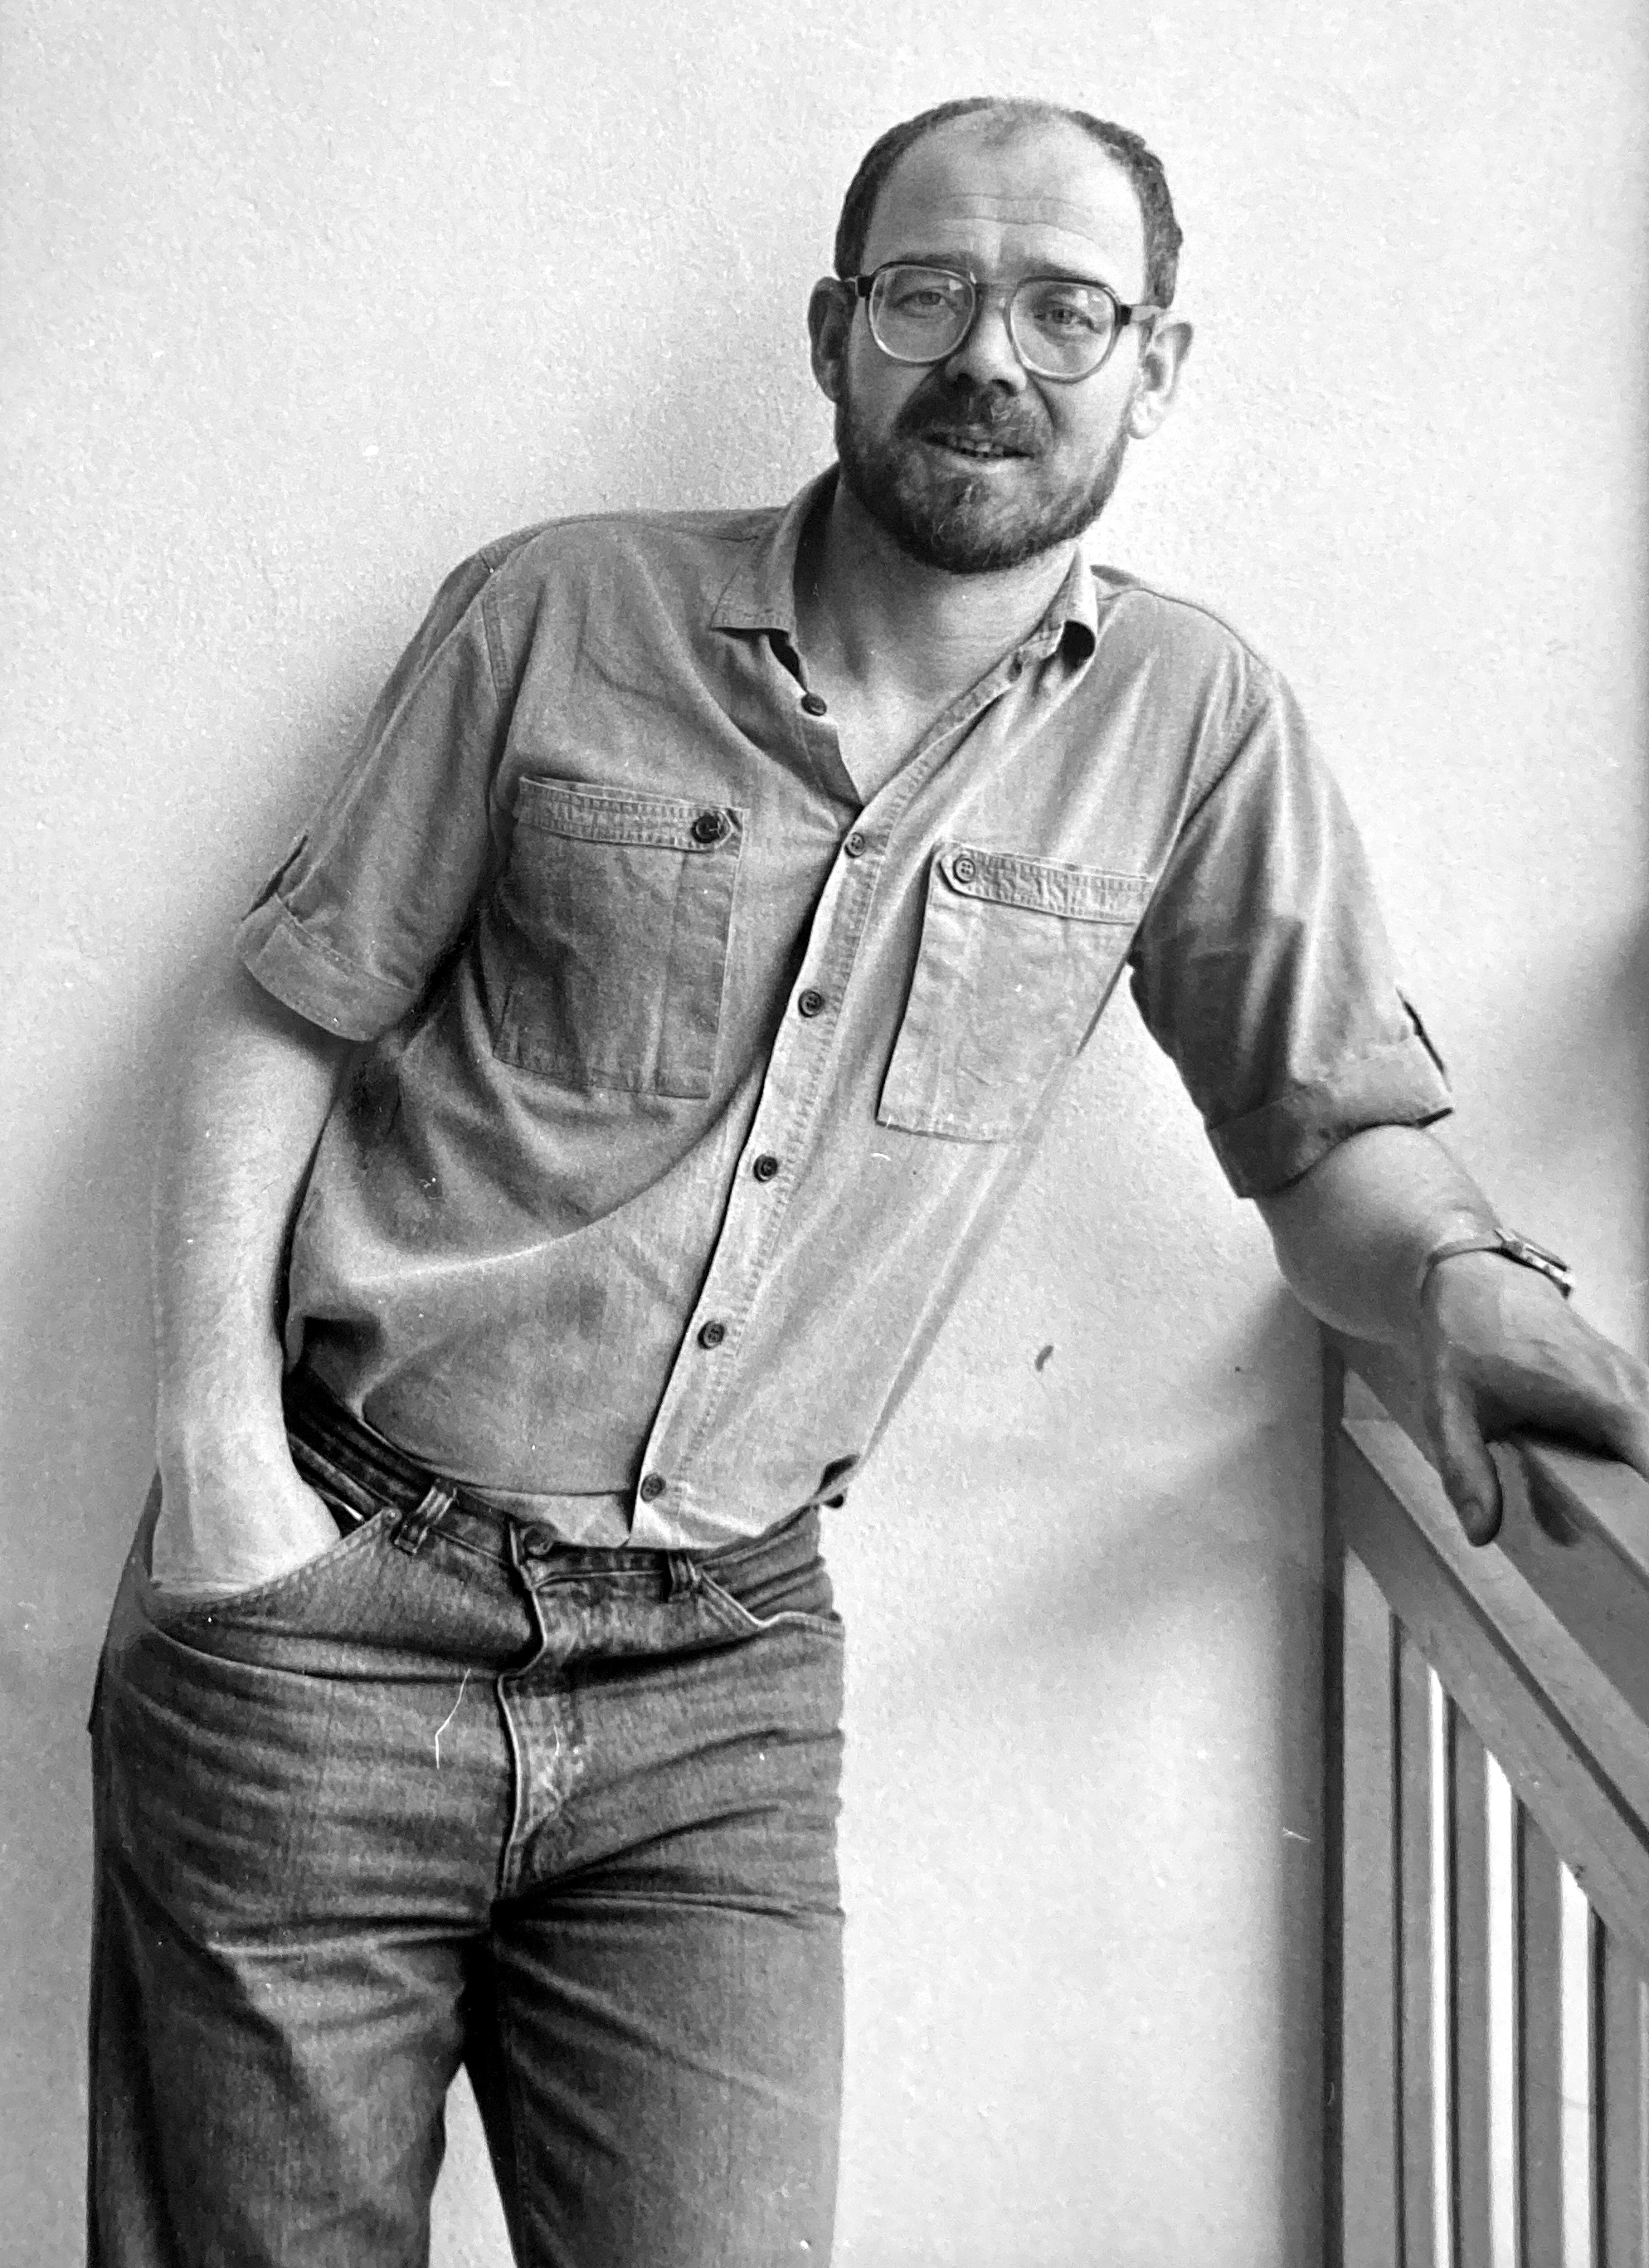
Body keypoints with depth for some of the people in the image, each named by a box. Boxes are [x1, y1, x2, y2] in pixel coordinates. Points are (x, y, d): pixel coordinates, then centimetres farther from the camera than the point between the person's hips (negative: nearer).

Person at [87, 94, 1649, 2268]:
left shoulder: (1193, 723, 1)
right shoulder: (559, 615, -2)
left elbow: (1337, 1133, 8)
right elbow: (276, 1025, 3)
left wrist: (1469, 1280, -15)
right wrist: (217, 1440, -8)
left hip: (723, 1681, 1)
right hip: (332, 1609, 0)